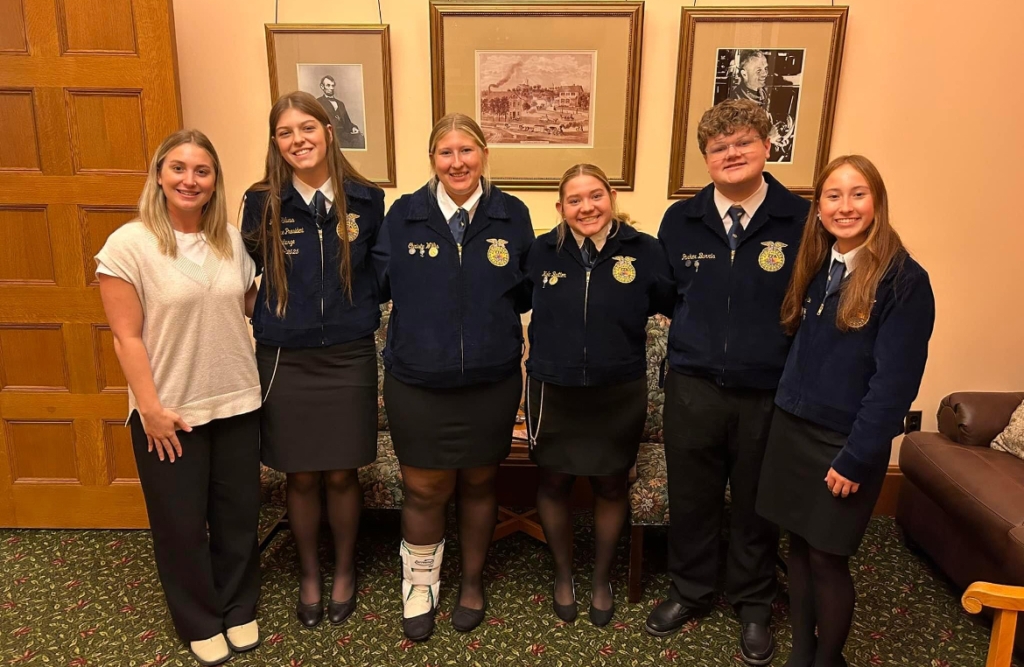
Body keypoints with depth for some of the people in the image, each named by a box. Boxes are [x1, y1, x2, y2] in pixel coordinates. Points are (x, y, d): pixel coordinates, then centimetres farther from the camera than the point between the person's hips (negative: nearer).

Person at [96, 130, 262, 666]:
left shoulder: (232, 240, 3)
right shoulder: (128, 245, -10)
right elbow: (127, 338, -11)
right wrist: (151, 409, -13)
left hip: (237, 403, 4)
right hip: (170, 412, -3)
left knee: (238, 515, 15)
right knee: (181, 524, 12)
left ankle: (239, 609, 38)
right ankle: (200, 623, 34)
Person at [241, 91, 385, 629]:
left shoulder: (365, 199, -3)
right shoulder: (262, 202, -3)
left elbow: (381, 274, 7)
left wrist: (360, 316, -3)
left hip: (349, 357, 0)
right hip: (284, 359, 0)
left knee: (342, 475, 10)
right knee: (301, 477, 12)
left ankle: (344, 569, 35)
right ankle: (309, 574, 36)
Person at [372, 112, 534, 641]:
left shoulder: (512, 215, -2)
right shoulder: (403, 216, -3)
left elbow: (525, 293, 4)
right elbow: (378, 283, 1)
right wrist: (418, 321, -10)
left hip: (491, 383, 1)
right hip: (416, 383, 0)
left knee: (478, 484, 17)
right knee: (424, 491, 10)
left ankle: (472, 582, 41)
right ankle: (419, 586, 36)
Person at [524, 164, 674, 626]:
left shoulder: (643, 251, -9)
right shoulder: (542, 252, -5)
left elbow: (675, 306, -5)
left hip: (619, 395, -1)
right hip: (552, 393, 1)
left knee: (610, 487, 16)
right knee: (554, 484, 15)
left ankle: (602, 578, 42)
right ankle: (563, 575, 42)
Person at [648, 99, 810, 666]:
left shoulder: (801, 220, -8)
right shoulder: (680, 221, 1)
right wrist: (692, 339, 4)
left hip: (770, 394, -2)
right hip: (693, 387, 2)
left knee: (756, 504, 16)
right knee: (690, 498, 16)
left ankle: (753, 605, 39)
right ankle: (690, 590, 40)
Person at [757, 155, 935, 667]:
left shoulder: (903, 280, -12)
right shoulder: (815, 268, 7)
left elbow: (895, 381, -16)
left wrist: (855, 458, -16)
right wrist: (787, 414, 3)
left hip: (847, 441, -5)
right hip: (792, 427, 6)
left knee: (827, 556, 4)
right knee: (797, 543, 13)